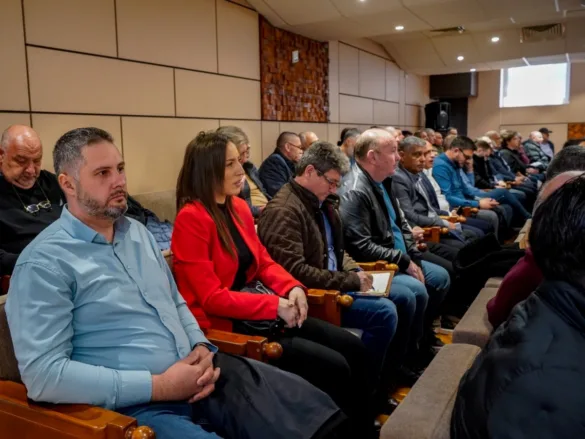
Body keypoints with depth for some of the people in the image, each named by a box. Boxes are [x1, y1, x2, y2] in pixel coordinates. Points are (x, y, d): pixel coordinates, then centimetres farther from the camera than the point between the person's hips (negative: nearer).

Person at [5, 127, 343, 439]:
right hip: (138, 403, -6)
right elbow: (43, 373, -16)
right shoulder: (44, 263, -10)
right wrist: (158, 386, -18)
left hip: (199, 373, 7)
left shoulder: (138, 232, 13)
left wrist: (202, 346, -1)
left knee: (311, 407, -5)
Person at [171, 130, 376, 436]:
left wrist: (292, 288, -8)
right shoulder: (191, 219, -17)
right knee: (333, 366, -16)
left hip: (264, 310, 8)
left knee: (353, 348, -2)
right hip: (227, 324, -8)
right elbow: (211, 298, -19)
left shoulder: (239, 207, 7)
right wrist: (275, 305, -21)